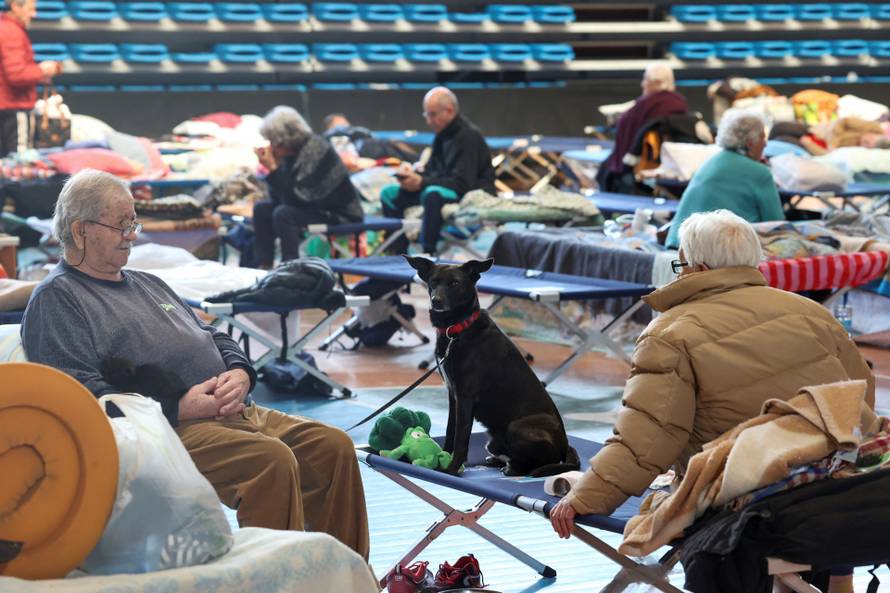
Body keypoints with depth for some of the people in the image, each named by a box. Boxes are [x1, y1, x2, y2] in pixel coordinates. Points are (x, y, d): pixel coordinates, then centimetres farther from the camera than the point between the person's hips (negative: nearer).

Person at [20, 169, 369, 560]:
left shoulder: (148, 284, 29)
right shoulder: (56, 299, 1)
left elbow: (214, 337, 29)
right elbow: (80, 394, -14)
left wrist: (240, 374, 3)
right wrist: (179, 408, -18)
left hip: (236, 411, 9)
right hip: (168, 427, -9)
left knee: (334, 446, -8)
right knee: (272, 459, -31)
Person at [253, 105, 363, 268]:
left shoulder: (315, 150, -23)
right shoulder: (293, 151, 1)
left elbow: (295, 197, -28)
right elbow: (278, 198, 3)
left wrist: (273, 168, -24)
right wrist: (275, 167, -10)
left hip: (340, 214, -10)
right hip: (315, 206, 10)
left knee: (283, 214, -28)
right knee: (261, 209, 5)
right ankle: (264, 266, 3)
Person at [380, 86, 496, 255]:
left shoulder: (469, 136, -17)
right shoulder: (443, 134, 10)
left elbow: (463, 184, -24)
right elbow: (432, 170, 16)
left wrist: (421, 183, -25)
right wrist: (414, 172, -7)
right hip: (443, 191, 10)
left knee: (432, 194, -40)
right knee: (389, 193, 2)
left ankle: (428, 254, -34)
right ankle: (398, 252, -6)